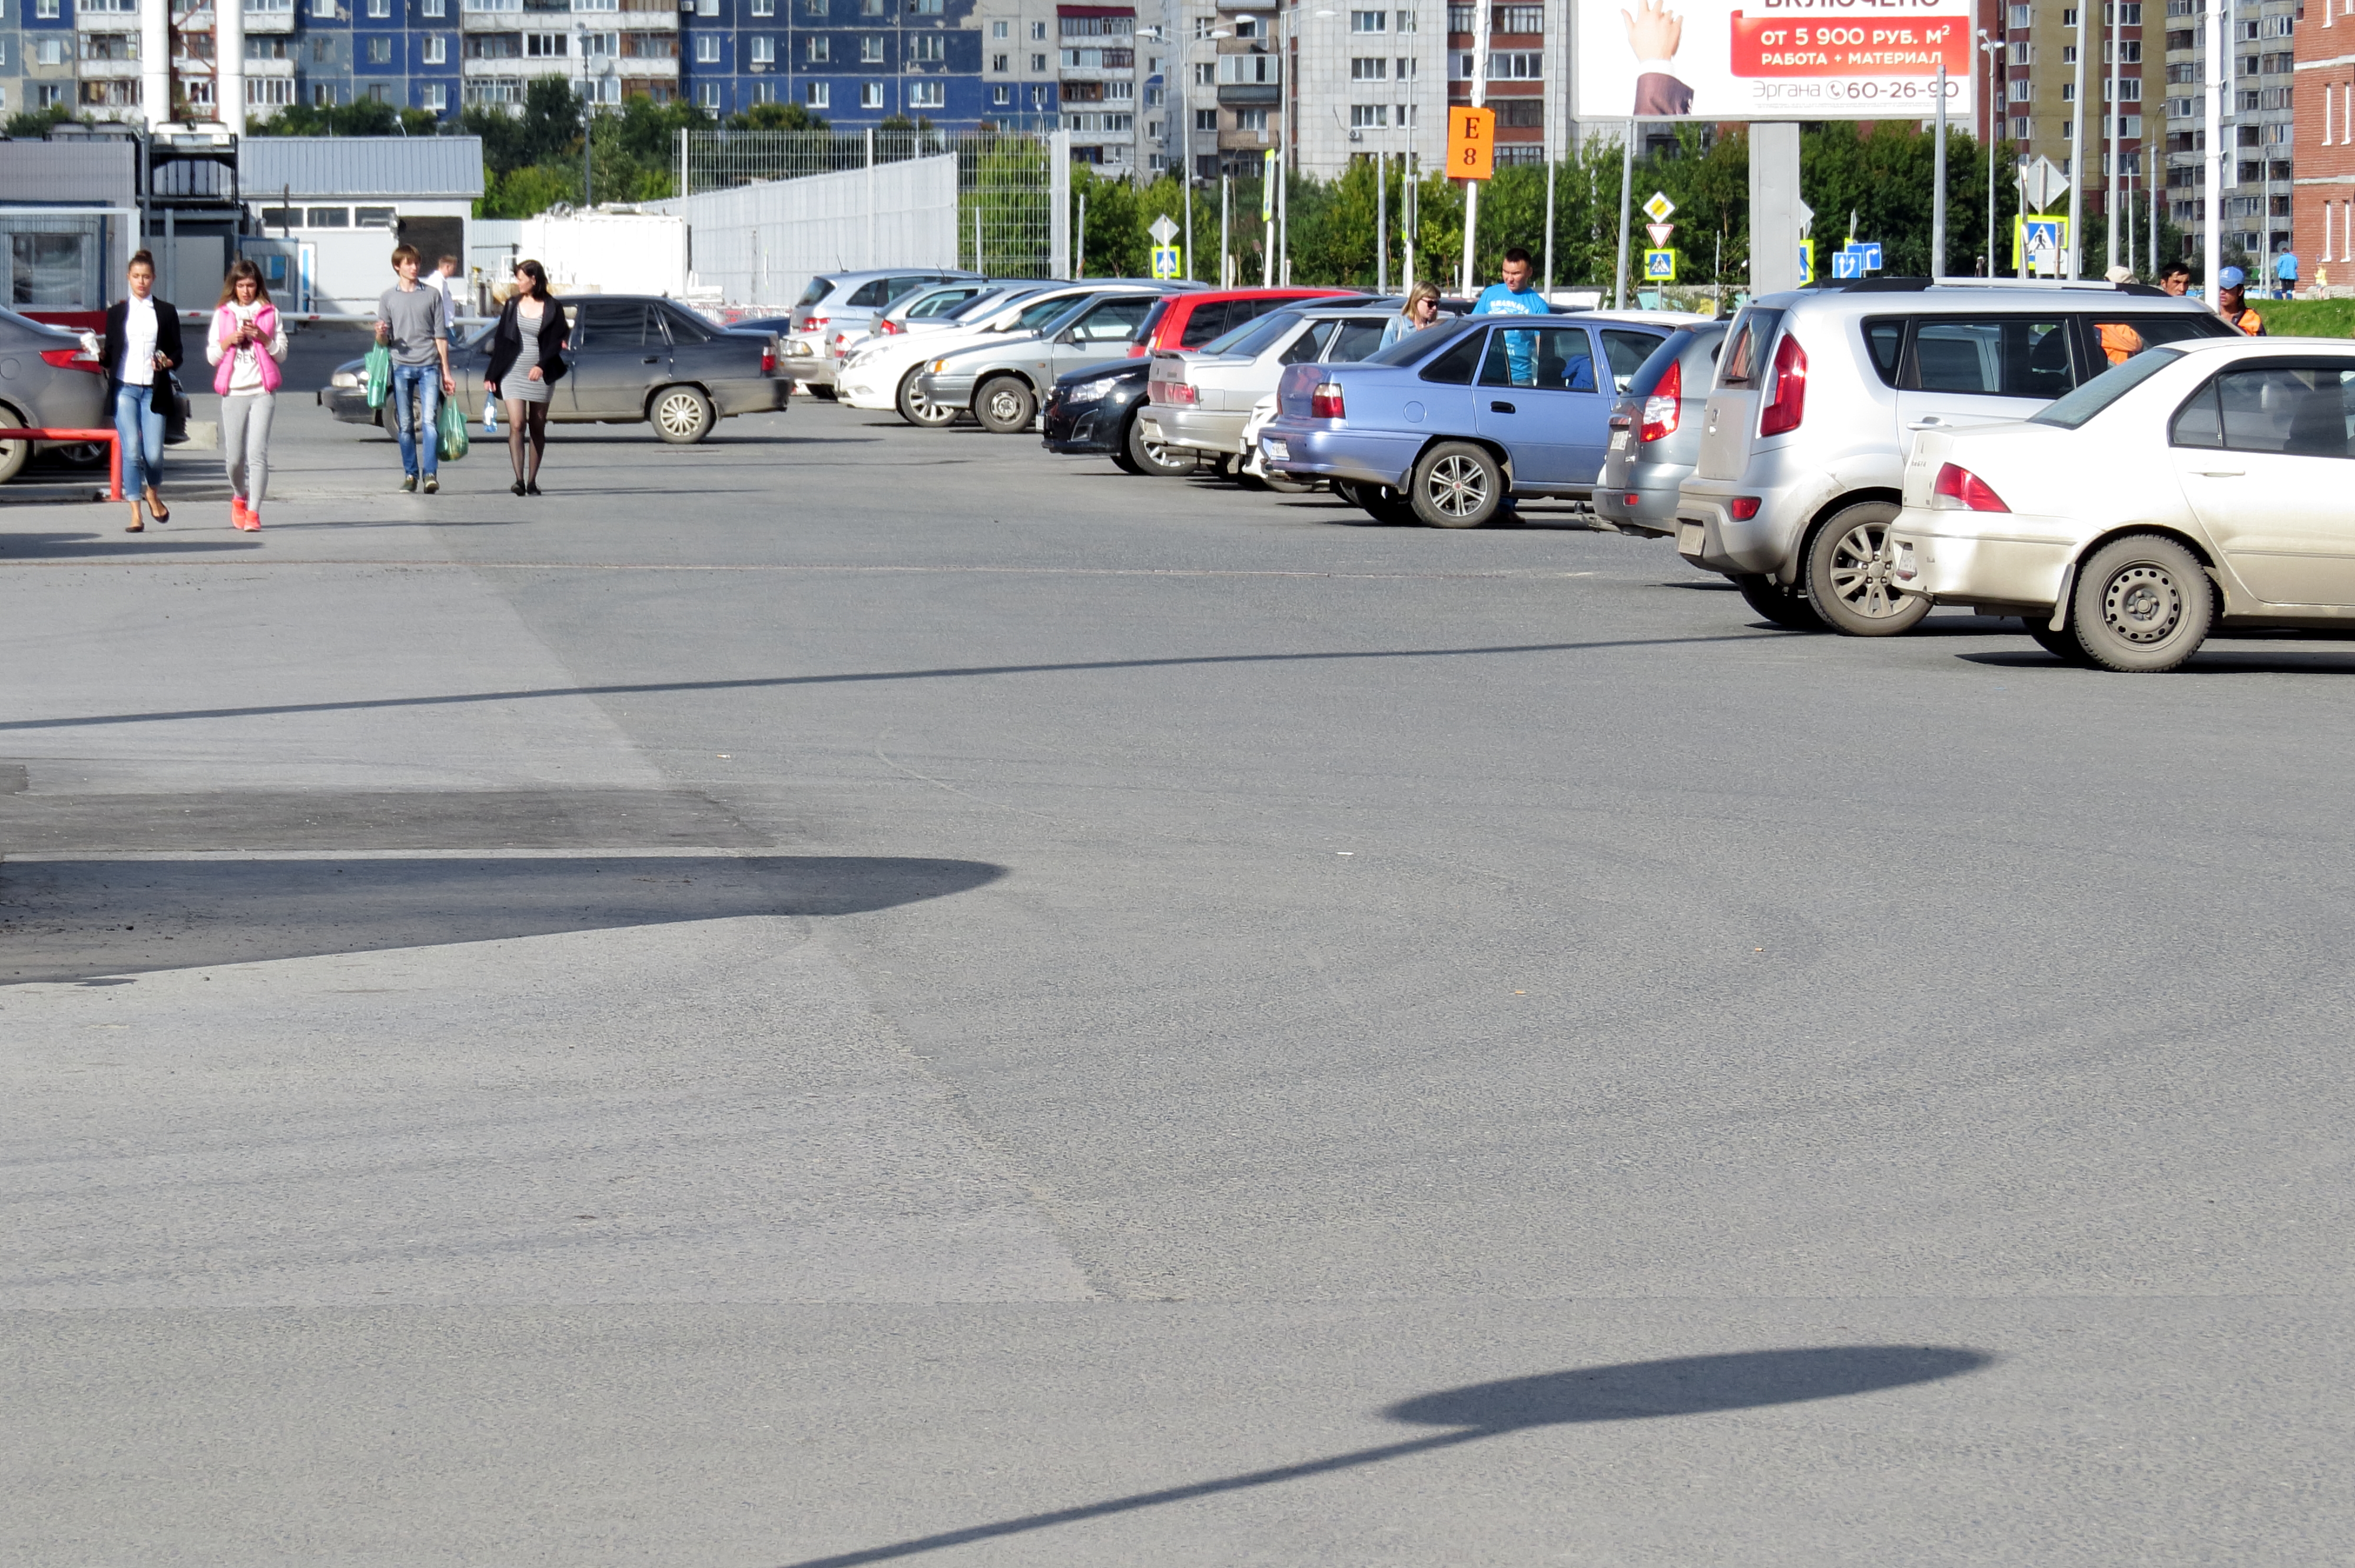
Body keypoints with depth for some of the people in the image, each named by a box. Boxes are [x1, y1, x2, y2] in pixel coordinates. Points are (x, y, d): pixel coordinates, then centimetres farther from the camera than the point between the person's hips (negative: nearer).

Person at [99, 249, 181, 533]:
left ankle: (154, 494, 25)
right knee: (131, 451, -11)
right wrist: (99, 355, -9)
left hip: (154, 391, 0)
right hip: (124, 389, 0)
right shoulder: (117, 312, 12)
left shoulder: (166, 312, 10)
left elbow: (177, 354, 9)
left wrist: (167, 362, -12)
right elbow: (111, 355, 12)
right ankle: (135, 515, -10)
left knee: (153, 454, -7)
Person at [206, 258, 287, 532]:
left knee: (257, 453, -13)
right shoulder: (223, 314, 11)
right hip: (233, 391, 2)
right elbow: (212, 356, 10)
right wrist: (229, 341, -9)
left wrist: (262, 337, -10)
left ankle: (253, 512, -14)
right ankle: (239, 497, 31)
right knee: (234, 457, 3)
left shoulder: (269, 313, 8)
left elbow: (281, 353, 7)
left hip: (263, 391, -2)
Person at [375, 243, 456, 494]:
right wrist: (381, 334, -16)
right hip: (401, 367, 1)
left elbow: (441, 337, 11)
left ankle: (431, 474, -16)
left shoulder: (432, 295, 11)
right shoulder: (388, 298, 11)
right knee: (405, 425, 1)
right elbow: (384, 340, 9)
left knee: (429, 421, -13)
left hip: (429, 367, -1)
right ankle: (410, 474, 9)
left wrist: (446, 372, 7)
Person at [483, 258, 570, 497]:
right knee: (516, 426, -12)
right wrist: (491, 375, 7)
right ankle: (519, 479, -18)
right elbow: (501, 339, 9)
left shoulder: (552, 309, -1)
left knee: (538, 429, 6)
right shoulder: (513, 305, 6)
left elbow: (557, 342, -4)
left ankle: (532, 481, 13)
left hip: (541, 375, -1)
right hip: (513, 372, 1)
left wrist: (542, 366, -20)